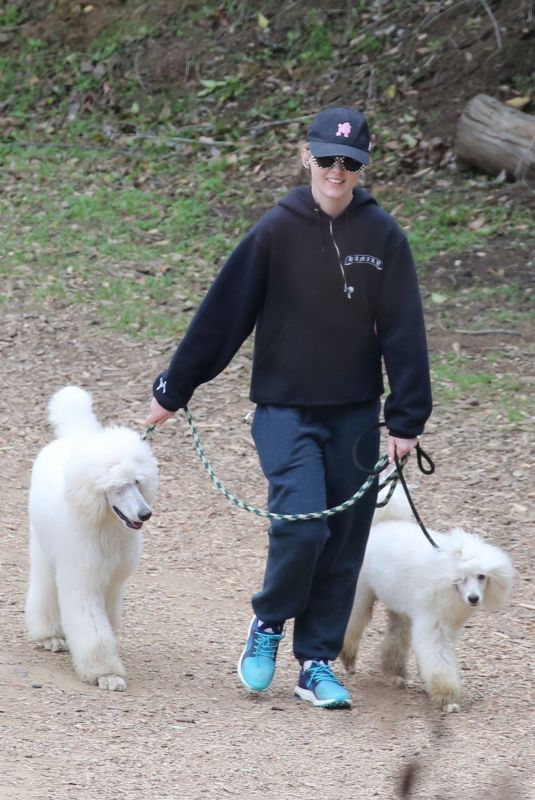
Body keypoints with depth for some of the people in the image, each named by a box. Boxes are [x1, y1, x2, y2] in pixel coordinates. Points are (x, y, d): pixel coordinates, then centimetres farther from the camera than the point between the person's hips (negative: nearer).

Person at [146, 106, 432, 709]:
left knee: (343, 545, 3)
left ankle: (317, 664, 16)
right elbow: (222, 313, -2)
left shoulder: (382, 235, -2)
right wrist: (173, 389, 3)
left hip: (355, 415, 2)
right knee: (302, 521, -19)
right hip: (285, 411, -2)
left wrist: (406, 419, -2)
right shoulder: (277, 230, -6)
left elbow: (404, 332, 1)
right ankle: (268, 626, 7)